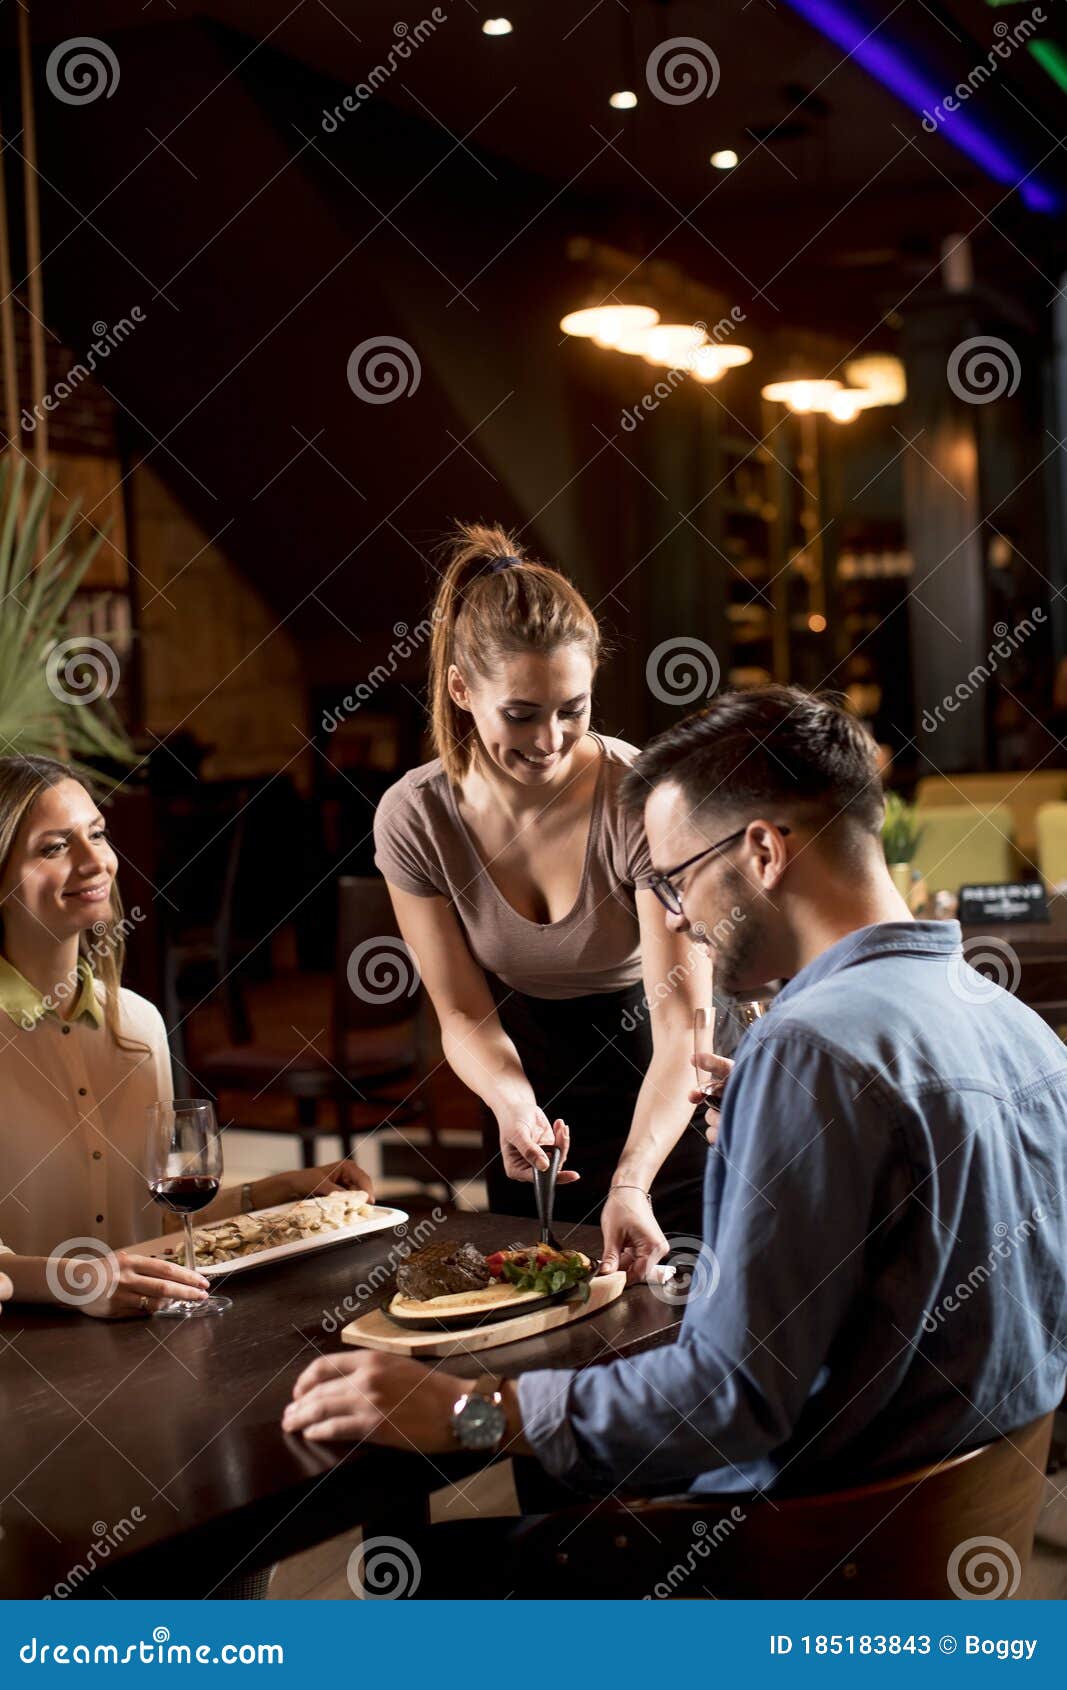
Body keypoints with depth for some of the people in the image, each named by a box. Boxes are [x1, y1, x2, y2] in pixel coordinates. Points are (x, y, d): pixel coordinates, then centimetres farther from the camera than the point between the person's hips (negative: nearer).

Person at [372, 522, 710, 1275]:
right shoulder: (415, 819, -17)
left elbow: (682, 1023, -30)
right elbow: (466, 1015, -9)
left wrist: (630, 1184, -43)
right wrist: (511, 1101, -31)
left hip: (664, 1107, -3)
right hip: (532, 1083, 3)